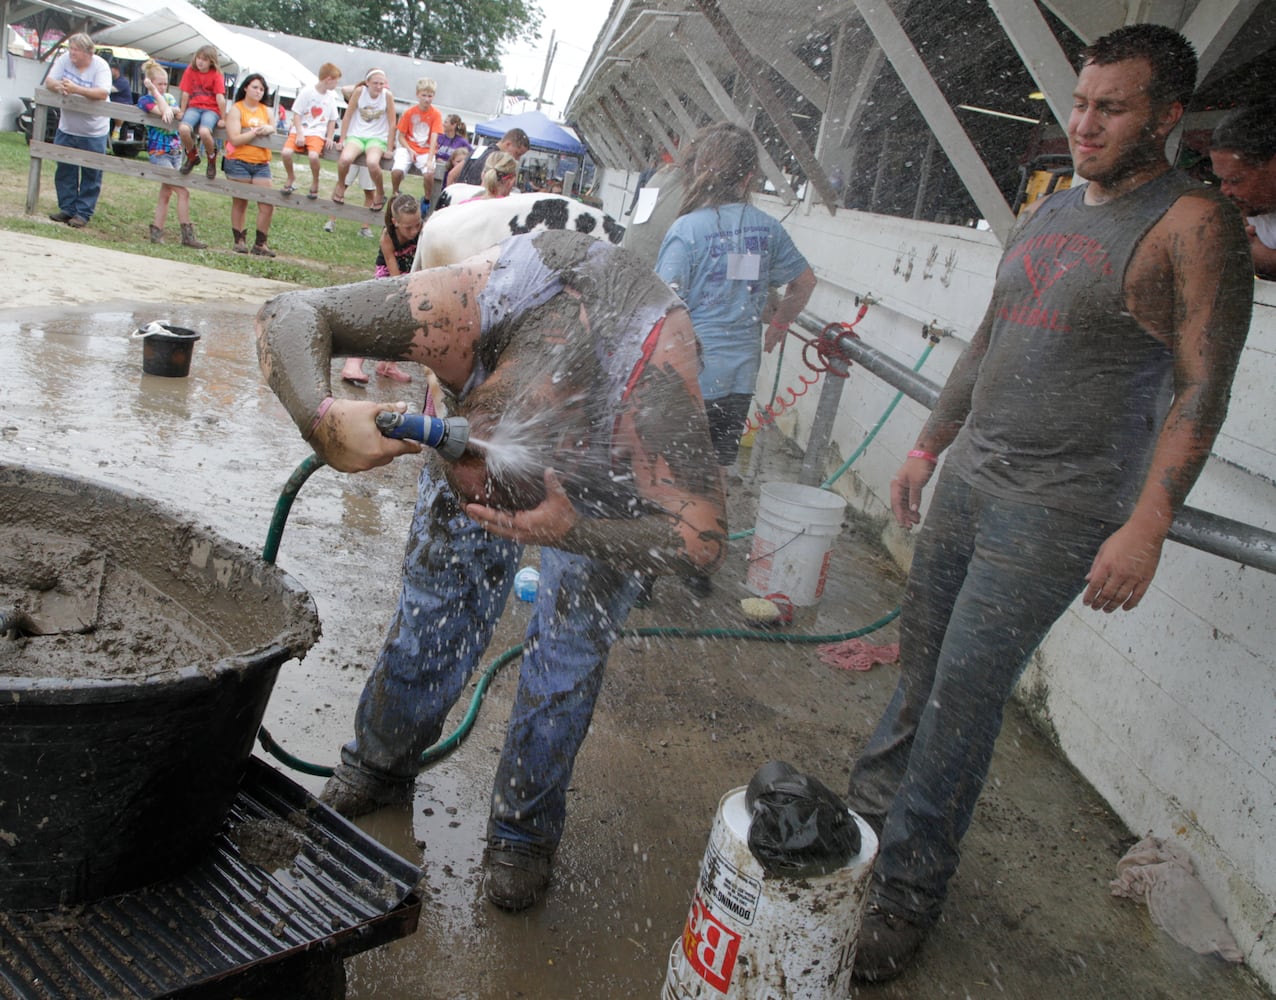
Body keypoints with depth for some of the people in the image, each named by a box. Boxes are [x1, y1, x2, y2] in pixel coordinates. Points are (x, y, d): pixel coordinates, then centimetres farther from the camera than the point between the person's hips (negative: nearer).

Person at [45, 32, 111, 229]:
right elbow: (49, 81, -2)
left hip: (93, 132, -5)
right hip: (66, 128, 5)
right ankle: (67, 208, 20)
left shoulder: (100, 66, -14)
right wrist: (58, 86, -25)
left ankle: (83, 213, 10)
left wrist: (76, 89, -37)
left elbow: (103, 93, -27)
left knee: (91, 174, 1)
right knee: (64, 170, 9)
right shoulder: (65, 59, -1)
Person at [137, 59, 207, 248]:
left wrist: (169, 110, -22)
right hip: (158, 152, -7)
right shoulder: (144, 100, -3)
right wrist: (153, 90, -14)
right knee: (183, 192, -13)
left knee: (166, 193, 9)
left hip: (175, 152, 7)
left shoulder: (169, 97, 15)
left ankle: (156, 232, 16)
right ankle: (187, 235, -9)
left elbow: (177, 111, -3)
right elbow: (163, 111, -19)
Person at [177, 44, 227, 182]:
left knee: (204, 132, -35)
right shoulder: (190, 71, 4)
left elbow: (220, 97, -8)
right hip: (194, 107, 3)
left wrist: (223, 119, -11)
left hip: (211, 109, -3)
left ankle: (212, 160, -2)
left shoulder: (216, 75, -4)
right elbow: (185, 93, 6)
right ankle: (193, 156, 4)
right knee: (183, 129, -28)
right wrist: (182, 112, 9)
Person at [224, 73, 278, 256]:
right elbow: (234, 139, -11)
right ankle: (240, 241, 14)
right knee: (240, 203, 5)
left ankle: (260, 243, 3)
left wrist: (269, 130, -7)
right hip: (239, 162, -4)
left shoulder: (266, 111, 14)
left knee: (267, 204, -5)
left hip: (261, 164, 4)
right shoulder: (236, 109, 0)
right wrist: (256, 132, -13)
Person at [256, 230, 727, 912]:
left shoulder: (657, 386, -45)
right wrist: (321, 417, -53)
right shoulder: (459, 312, -41)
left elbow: (704, 537, -38)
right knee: (433, 609, 3)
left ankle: (523, 827, 18)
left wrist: (573, 531, -53)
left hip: (613, 463, -2)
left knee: (570, 640, -5)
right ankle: (377, 768, 29)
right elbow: (286, 315, -33)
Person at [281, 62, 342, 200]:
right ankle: (290, 177, 6)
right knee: (286, 152, -25)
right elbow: (296, 114, -3)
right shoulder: (307, 91, -4)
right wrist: (299, 134, -13)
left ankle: (315, 182, -1)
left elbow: (332, 119, 14)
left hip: (317, 133, 1)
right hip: (300, 130, -1)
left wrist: (329, 138, 1)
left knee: (313, 155, -31)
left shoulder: (331, 96, 7)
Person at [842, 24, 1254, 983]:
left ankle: (907, 895, 10)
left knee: (962, 697, -5)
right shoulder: (1051, 210, 14)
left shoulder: (1194, 223, -8)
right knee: (920, 666, 12)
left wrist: (1147, 525, -20)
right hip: (969, 478, 7)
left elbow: (1202, 388, -13)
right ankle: (870, 811, 29)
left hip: (1056, 510, -7)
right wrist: (929, 445, 19)